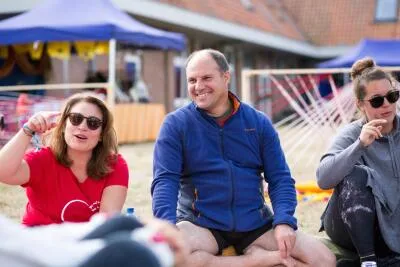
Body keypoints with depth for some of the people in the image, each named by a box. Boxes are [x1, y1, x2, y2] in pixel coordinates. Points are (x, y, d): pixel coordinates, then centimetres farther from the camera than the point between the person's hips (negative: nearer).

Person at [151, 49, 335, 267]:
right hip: (200, 224, -1)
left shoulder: (258, 122, 5)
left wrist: (284, 222, -14)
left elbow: (280, 178, 4)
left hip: (255, 223, 1)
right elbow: (165, 181, -11)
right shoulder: (176, 124, -1)